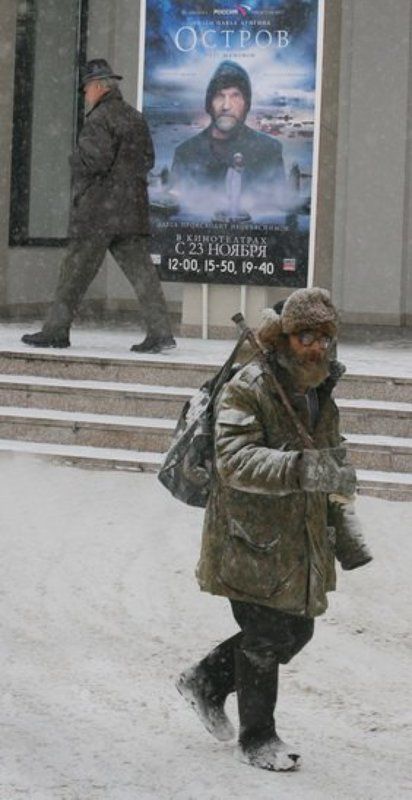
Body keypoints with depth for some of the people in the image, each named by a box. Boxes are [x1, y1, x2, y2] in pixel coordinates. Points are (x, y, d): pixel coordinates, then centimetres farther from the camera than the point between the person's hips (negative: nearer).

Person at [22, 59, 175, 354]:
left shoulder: (101, 117, -11)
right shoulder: (136, 117, 15)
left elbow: (95, 160, -18)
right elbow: (148, 159, 19)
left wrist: (76, 160, 0)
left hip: (99, 207, -7)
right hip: (133, 208, 7)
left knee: (76, 271, 1)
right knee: (141, 270, 2)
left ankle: (57, 330, 7)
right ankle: (160, 331, -6)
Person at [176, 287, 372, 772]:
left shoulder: (320, 396, 11)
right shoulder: (246, 390, -17)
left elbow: (329, 469, 23)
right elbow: (236, 460, -30)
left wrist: (345, 534, 19)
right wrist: (303, 469, -42)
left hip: (301, 545, 8)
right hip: (250, 540, -8)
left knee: (296, 631, 14)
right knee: (265, 636, -1)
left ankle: (207, 682, 34)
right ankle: (257, 737, 18)